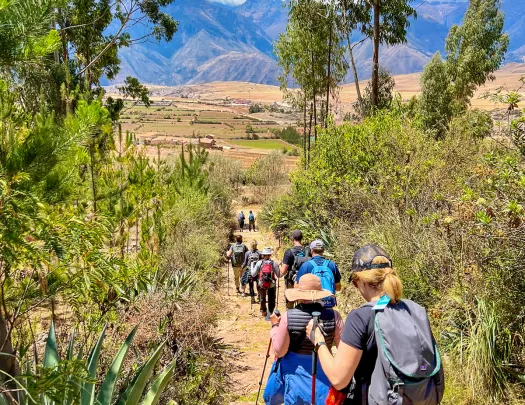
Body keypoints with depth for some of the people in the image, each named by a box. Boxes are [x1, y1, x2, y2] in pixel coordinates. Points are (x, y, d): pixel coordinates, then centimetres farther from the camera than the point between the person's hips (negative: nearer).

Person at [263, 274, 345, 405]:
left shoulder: (288, 316, -18)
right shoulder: (333, 316, -17)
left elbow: (279, 352, -11)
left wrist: (275, 326, 0)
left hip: (294, 373, 0)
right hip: (323, 373, 0)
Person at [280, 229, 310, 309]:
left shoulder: (289, 252, -15)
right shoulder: (308, 251, -4)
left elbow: (283, 271, -15)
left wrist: (280, 266, 5)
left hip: (292, 283, -3)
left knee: (289, 307, 9)